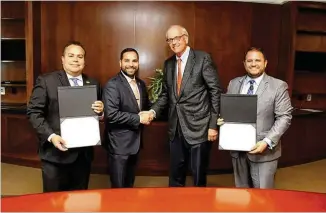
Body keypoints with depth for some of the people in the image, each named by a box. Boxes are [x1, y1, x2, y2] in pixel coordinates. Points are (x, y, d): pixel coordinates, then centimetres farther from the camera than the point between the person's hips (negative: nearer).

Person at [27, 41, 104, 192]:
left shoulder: (93, 84, 8)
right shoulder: (46, 81, -4)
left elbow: (97, 113, 14)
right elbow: (34, 112, -6)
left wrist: (100, 111, -10)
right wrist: (51, 136, -19)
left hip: (83, 153, 4)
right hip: (56, 153, -3)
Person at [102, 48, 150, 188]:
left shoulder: (141, 84, 9)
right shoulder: (112, 85, -16)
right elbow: (111, 114, -25)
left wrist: (147, 115, -4)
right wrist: (138, 118, -20)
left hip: (135, 142, 7)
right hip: (119, 144, -7)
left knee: (130, 185, 22)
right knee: (118, 188, 6)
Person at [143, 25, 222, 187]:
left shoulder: (203, 58, -8)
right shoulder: (168, 63, 10)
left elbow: (215, 92, -9)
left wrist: (213, 125, -11)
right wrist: (153, 111, -3)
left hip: (198, 127, -5)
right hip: (176, 128, 5)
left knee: (199, 175, 10)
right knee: (175, 174, 18)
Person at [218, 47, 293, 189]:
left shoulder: (278, 86, -4)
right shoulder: (233, 84, 8)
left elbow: (284, 117, -8)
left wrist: (267, 142, -19)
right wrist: (221, 119, -9)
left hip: (263, 150, -3)